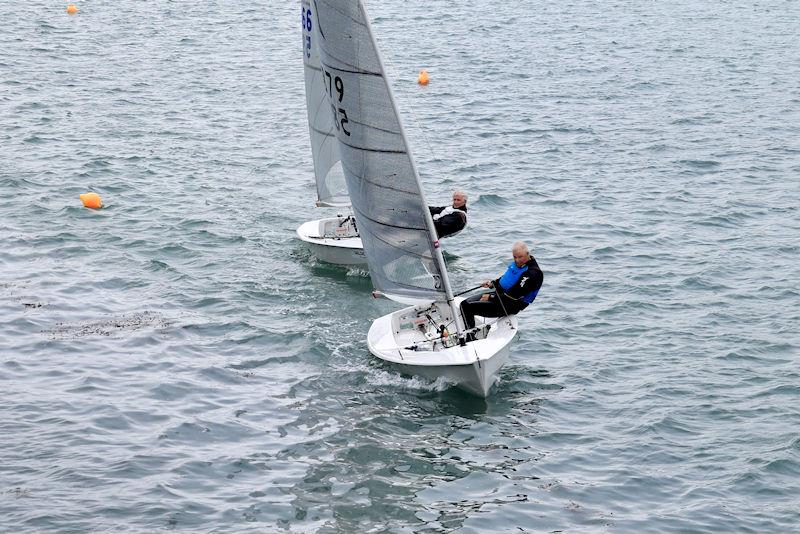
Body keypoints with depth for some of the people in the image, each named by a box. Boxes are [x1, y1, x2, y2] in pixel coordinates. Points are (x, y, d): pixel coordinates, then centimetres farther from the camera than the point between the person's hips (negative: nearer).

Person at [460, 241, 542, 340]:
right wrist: (492, 283, 5)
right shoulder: (516, 264, 9)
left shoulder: (533, 273, -21)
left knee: (468, 308, -18)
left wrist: (491, 297, -19)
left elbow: (515, 295, -24)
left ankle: (471, 339, -8)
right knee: (465, 303, 3)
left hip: (509, 306, -10)